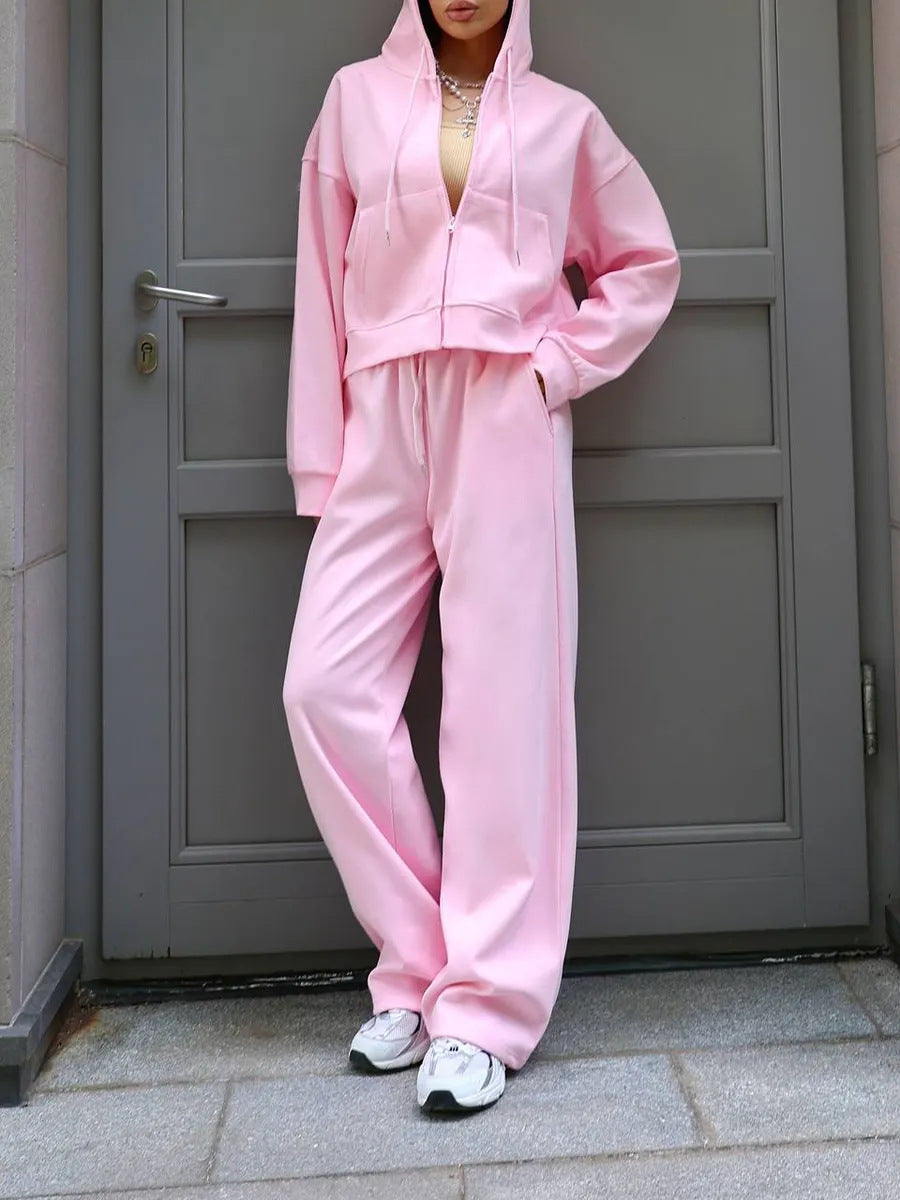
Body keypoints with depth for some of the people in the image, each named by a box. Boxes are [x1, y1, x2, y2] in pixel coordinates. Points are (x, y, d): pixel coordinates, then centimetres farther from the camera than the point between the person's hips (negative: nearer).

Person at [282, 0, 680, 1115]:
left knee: (503, 701, -6)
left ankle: (485, 1004, -1)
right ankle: (416, 965, 6)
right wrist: (317, 460, 4)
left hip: (508, 419, -1)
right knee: (327, 686, -9)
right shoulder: (357, 98, 14)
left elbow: (646, 261, 19)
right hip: (384, 421, 2)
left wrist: (559, 363, 2)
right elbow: (322, 281, 10)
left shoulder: (563, 118, 13)